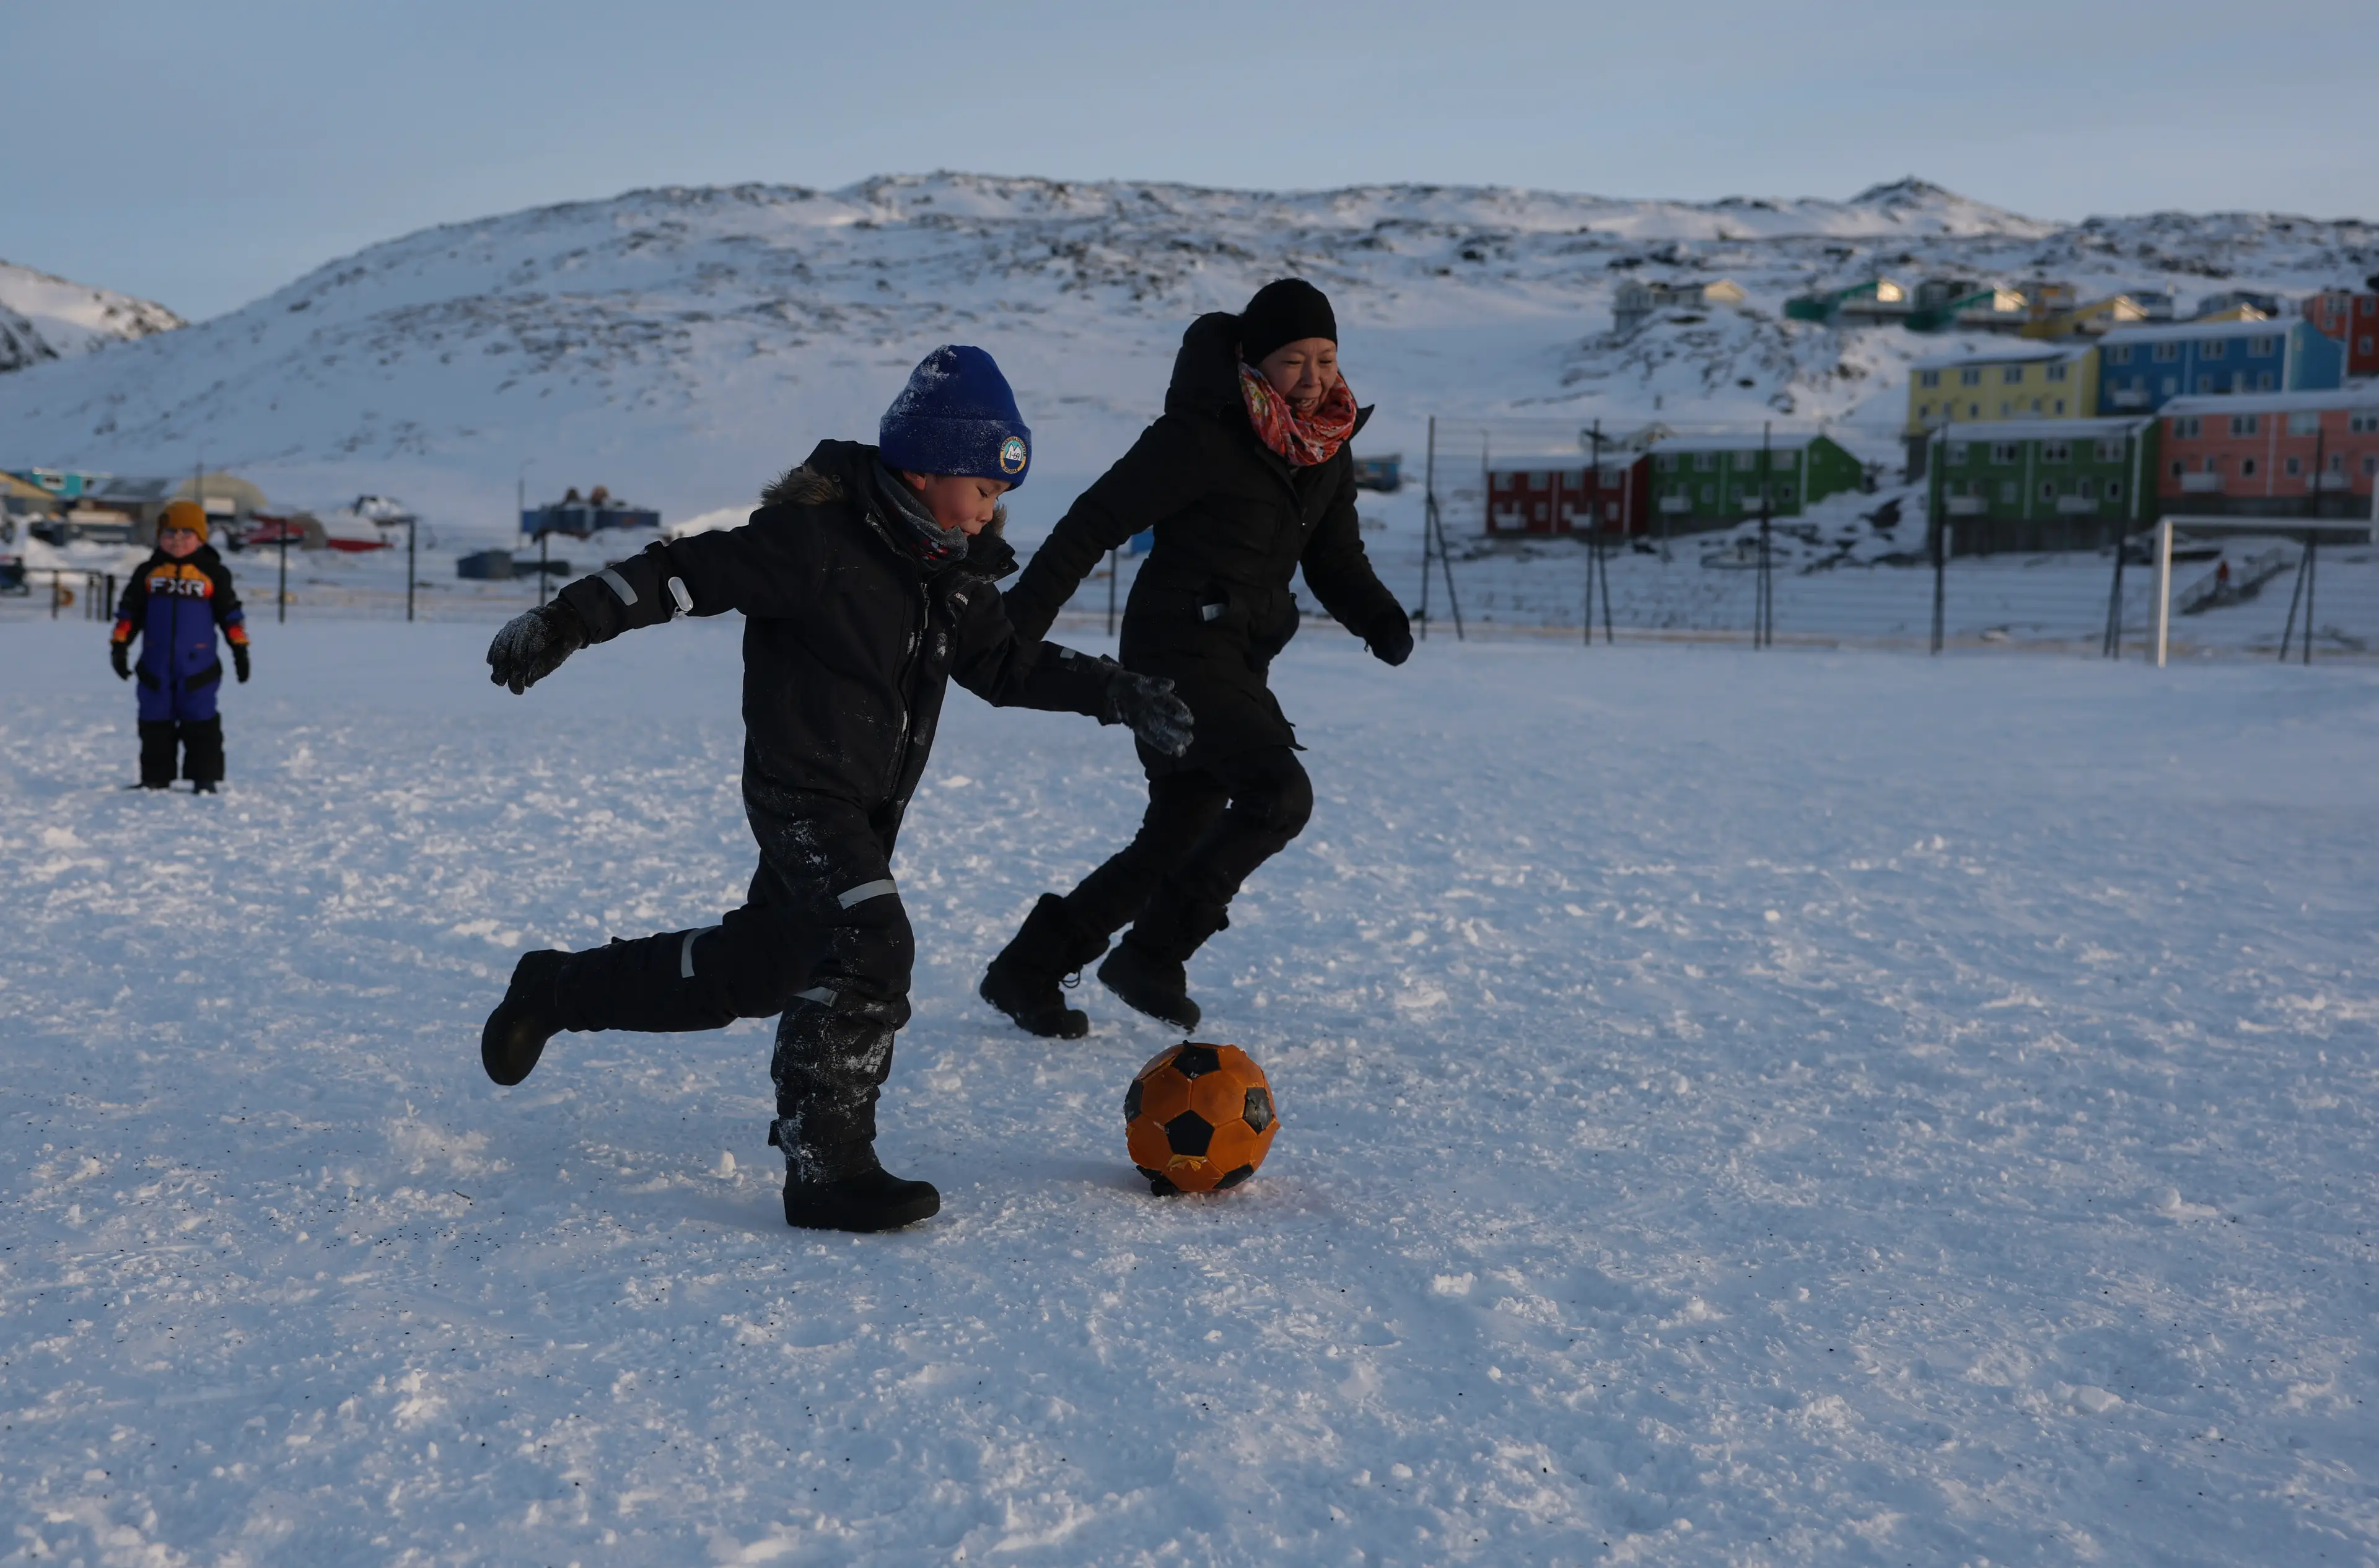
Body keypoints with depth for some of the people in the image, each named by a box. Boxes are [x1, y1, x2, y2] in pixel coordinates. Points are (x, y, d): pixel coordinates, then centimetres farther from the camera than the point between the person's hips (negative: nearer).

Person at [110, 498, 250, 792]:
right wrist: (119, 645, 4)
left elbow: (231, 613, 5)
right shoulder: (148, 572, 7)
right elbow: (129, 611, 10)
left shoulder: (213, 572, 2)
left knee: (201, 722, -1)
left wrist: (240, 649, 2)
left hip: (198, 665, -2)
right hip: (155, 665, 3)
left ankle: (205, 779, 4)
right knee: (155, 723, 7)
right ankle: (155, 779, 15)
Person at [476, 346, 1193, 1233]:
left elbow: (1006, 663, 14)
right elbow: (689, 573, -20)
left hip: (866, 809, 9)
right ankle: (826, 1170, -14)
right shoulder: (819, 541, -20)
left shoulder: (950, 569, 5)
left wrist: (1119, 695, 6)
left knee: (760, 966, 18)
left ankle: (556, 990, 39)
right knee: (870, 951, -24)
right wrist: (567, 622, -26)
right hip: (800, 795, -9)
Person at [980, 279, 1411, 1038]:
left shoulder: (1328, 448, 8)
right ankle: (1152, 954, -7)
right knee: (1280, 794, -22)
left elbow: (1335, 559, 14)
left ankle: (1027, 972, 21)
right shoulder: (1203, 436, -15)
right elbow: (1095, 522, -13)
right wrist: (1018, 622, -15)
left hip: (1239, 662, 8)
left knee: (1176, 841, 10)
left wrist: (1379, 619, -7)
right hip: (1180, 649, -8)